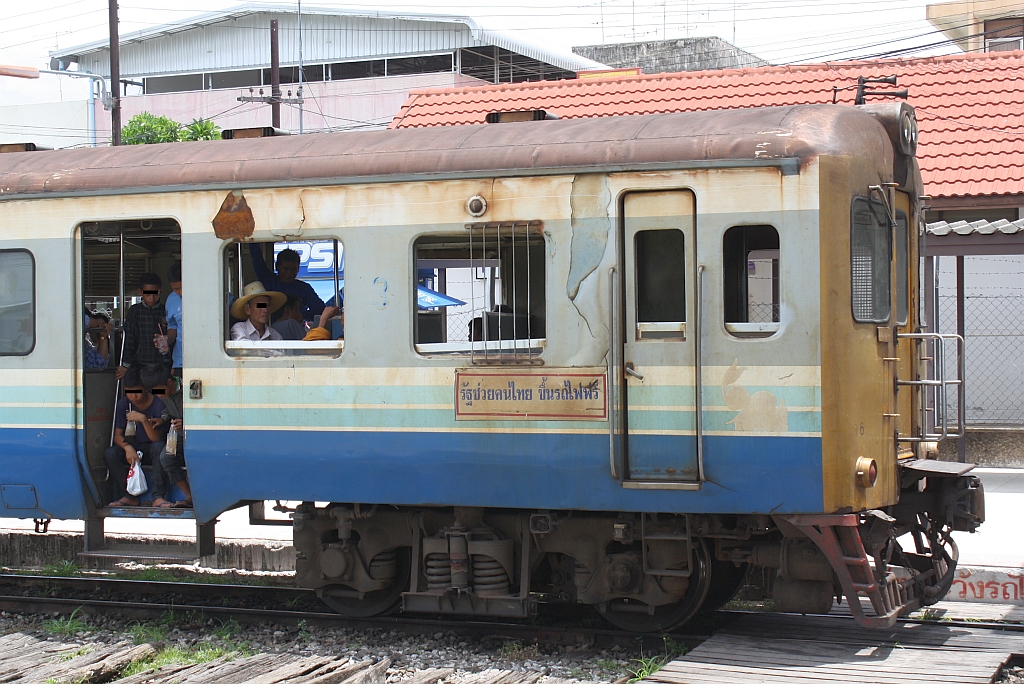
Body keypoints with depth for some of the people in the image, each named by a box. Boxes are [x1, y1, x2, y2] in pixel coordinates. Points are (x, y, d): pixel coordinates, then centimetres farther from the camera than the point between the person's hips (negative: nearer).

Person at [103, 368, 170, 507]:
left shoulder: (158, 405, -14)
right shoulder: (123, 404, -4)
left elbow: (156, 439, -19)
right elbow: (117, 435, -4)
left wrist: (144, 420, -35)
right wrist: (127, 447, -26)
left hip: (151, 450, -3)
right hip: (132, 448, 3)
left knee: (159, 447, -37)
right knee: (109, 453, -26)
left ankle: (158, 497, -38)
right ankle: (130, 496, -18)